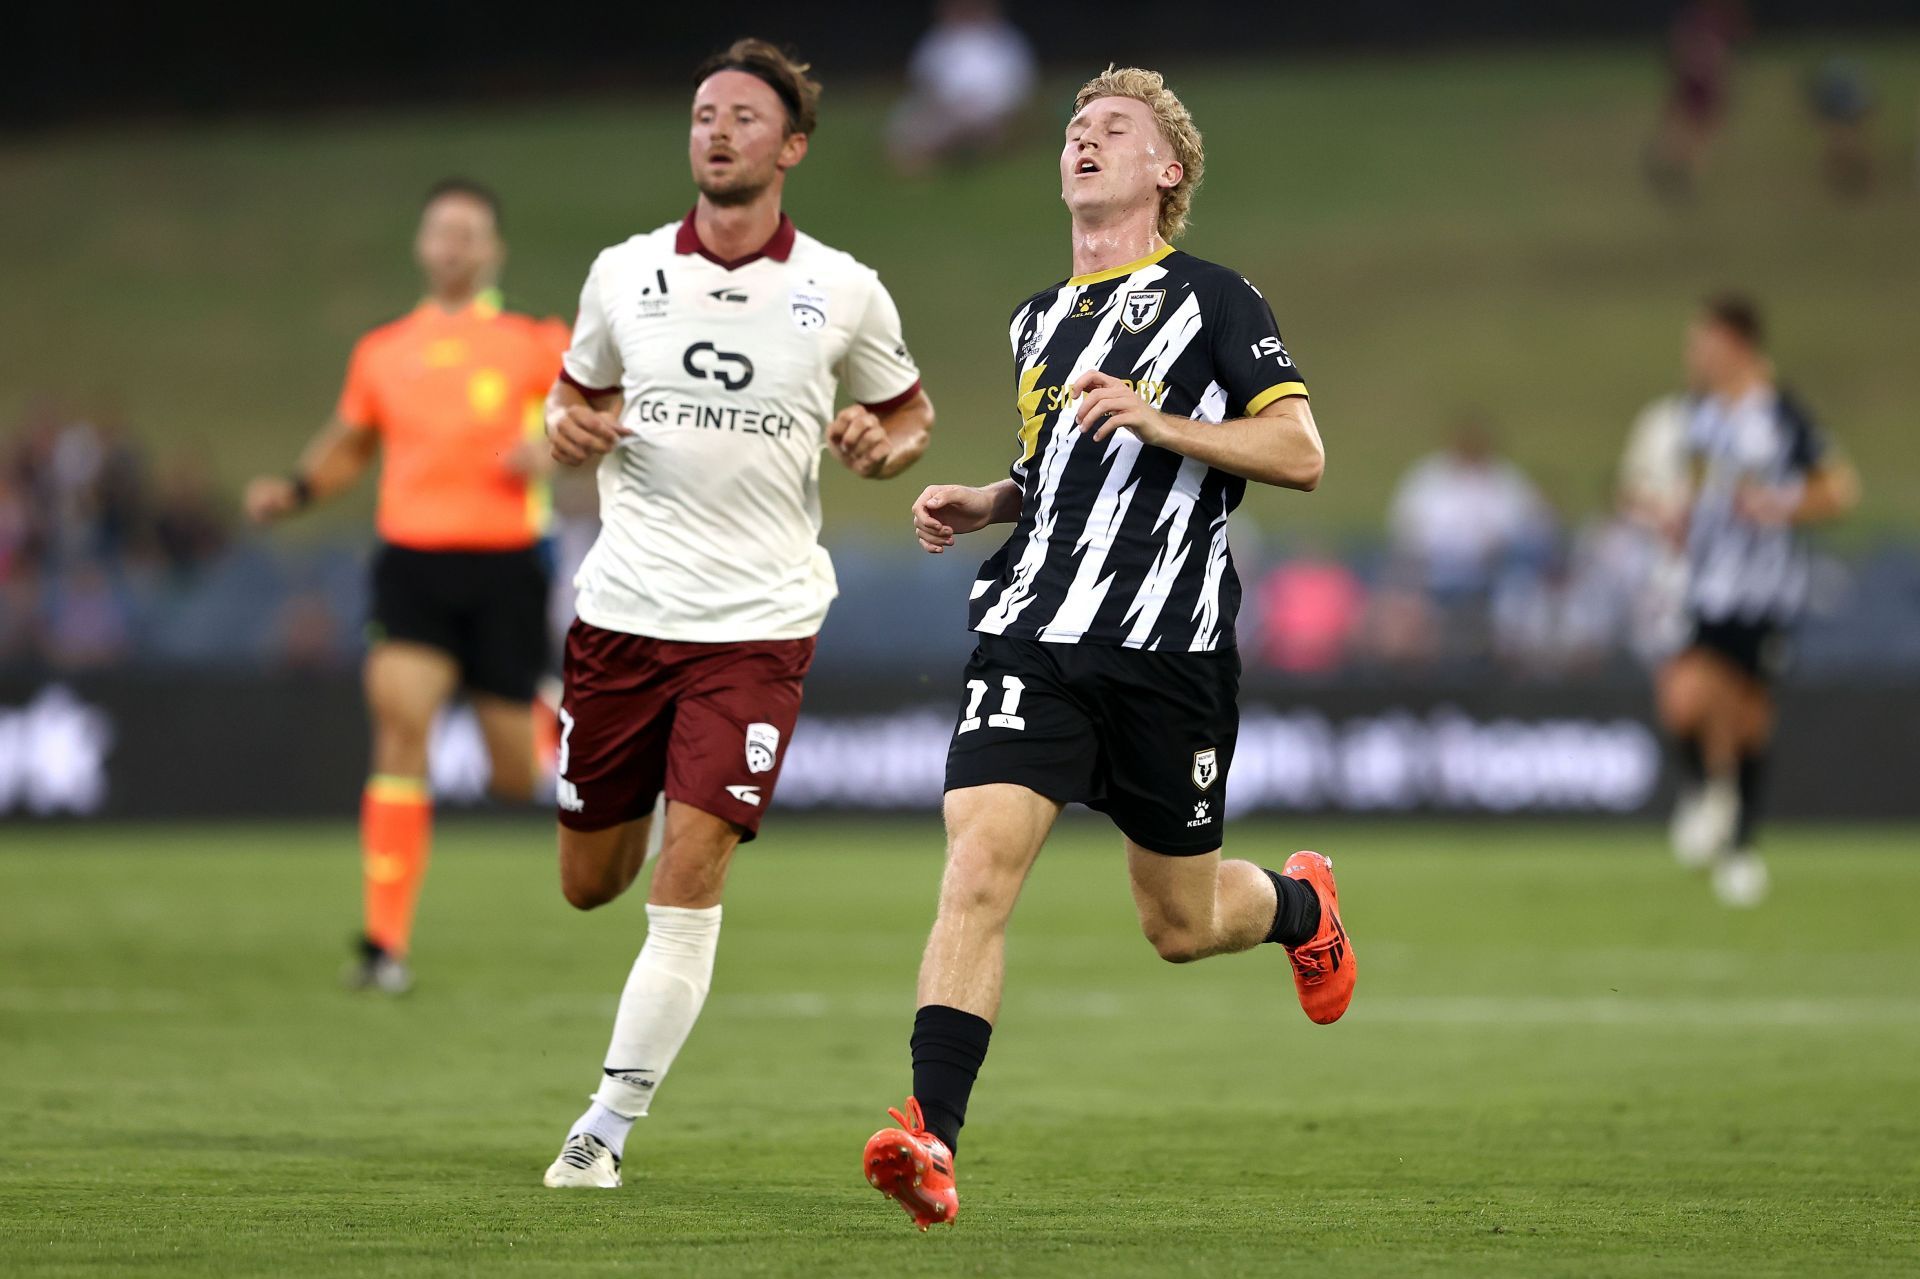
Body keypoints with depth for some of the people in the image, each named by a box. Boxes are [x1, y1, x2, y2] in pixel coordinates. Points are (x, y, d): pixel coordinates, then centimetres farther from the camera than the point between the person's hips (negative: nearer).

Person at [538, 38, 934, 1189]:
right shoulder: (623, 274, 4)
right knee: (590, 881, 6)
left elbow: (910, 414, 14)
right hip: (625, 609, 2)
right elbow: (575, 395, 19)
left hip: (760, 619, -2)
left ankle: (612, 1124, -7)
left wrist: (881, 445, -9)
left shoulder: (845, 294, 0)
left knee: (693, 869, -14)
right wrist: (571, 430, -4)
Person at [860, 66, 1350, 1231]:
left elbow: (1300, 453, -7)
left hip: (1167, 653, -4)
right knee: (978, 863, -18)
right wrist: (981, 505, 13)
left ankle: (1301, 904, 45)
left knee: (1181, 926, 9)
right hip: (1033, 634, 4)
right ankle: (933, 1135, -25)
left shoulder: (1213, 300, 0)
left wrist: (1156, 419, -18)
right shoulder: (1038, 321, 18)